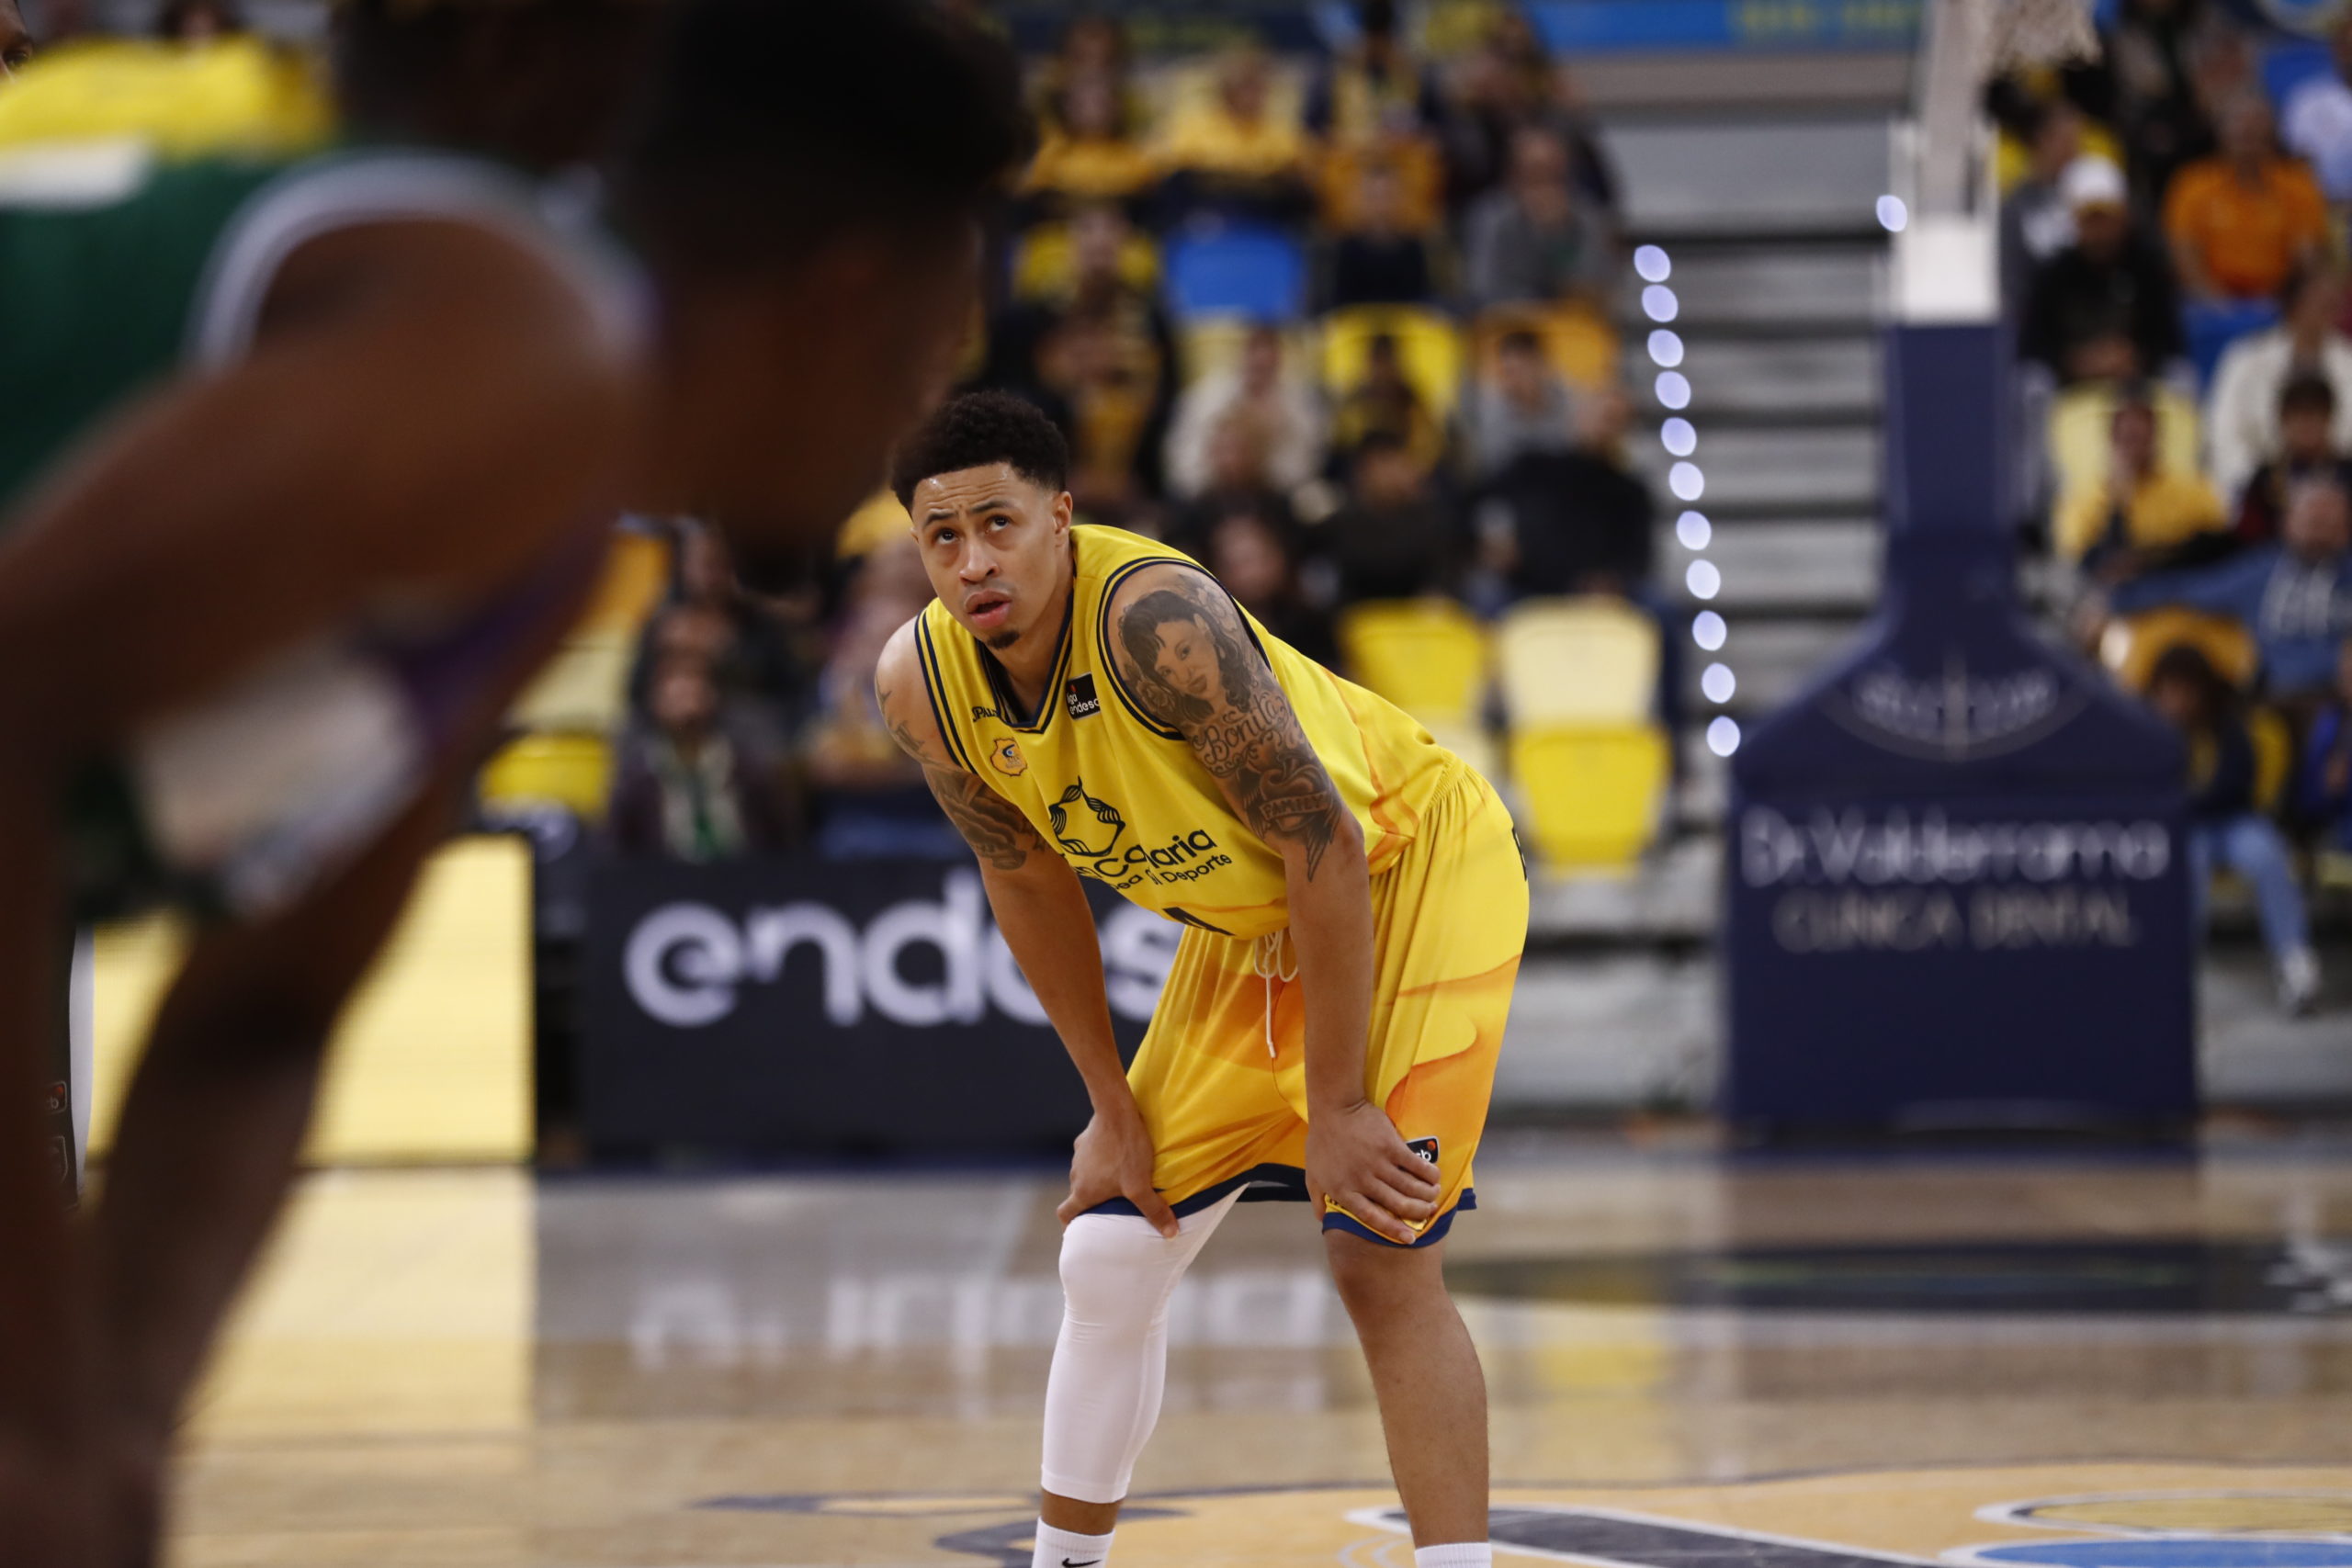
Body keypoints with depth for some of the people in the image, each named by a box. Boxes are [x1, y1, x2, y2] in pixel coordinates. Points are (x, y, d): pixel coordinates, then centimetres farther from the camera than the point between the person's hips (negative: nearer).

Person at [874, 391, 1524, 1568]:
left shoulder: (1155, 618, -35)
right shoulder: (921, 684, -14)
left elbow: (1327, 846, -30)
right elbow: (1029, 880, 3)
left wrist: (1337, 1108, -26)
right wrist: (1113, 1109, 4)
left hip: (1409, 868, -7)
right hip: (1247, 921, 7)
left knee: (1379, 1261, -18)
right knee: (1108, 1259, 6)